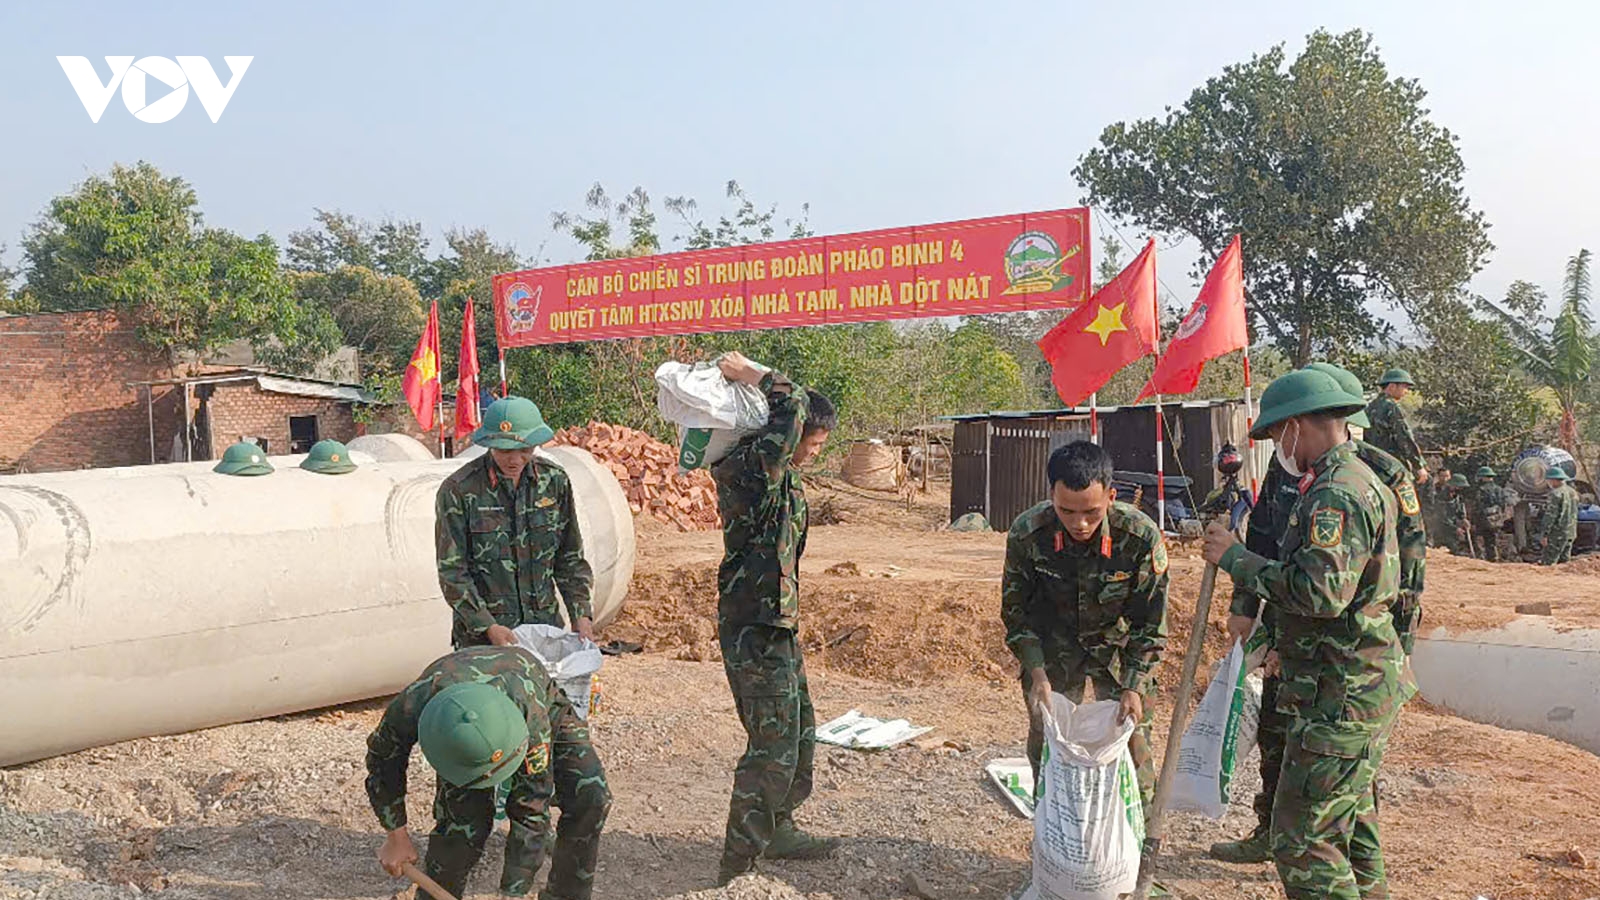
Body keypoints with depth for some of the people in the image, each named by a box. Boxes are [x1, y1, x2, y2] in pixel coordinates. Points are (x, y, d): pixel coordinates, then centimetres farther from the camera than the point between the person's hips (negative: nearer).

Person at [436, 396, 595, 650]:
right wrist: (488, 626, -16)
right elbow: (452, 571, -8)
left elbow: (570, 558, 9)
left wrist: (581, 613, 0)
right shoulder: (458, 490, -10)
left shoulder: (554, 481, 2)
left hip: (545, 625, 3)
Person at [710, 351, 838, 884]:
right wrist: (754, 376, -11)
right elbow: (794, 408, -27)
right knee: (772, 744, -4)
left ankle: (777, 830, 35)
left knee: (797, 731, 20)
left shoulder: (787, 479, 13)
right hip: (754, 628, -10)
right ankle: (737, 864, 8)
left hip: (778, 624, 10)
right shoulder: (752, 468, -18)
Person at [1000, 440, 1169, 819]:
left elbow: (1151, 622, -14)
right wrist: (1037, 674, -18)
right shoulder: (1026, 534, -25)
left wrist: (1135, 687, -21)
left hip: (1119, 646, 0)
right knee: (1046, 745, 3)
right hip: (1054, 648, 1)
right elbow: (1016, 611, -9)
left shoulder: (1141, 536, -27)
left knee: (1132, 744, 0)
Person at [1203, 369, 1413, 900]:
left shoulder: (1336, 494, -19)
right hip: (1366, 691, 11)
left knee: (1302, 840, -5)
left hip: (1341, 697, -11)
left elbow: (1321, 592, -29)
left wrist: (1235, 558, -20)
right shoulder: (1362, 479, 15)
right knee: (1351, 826, 22)